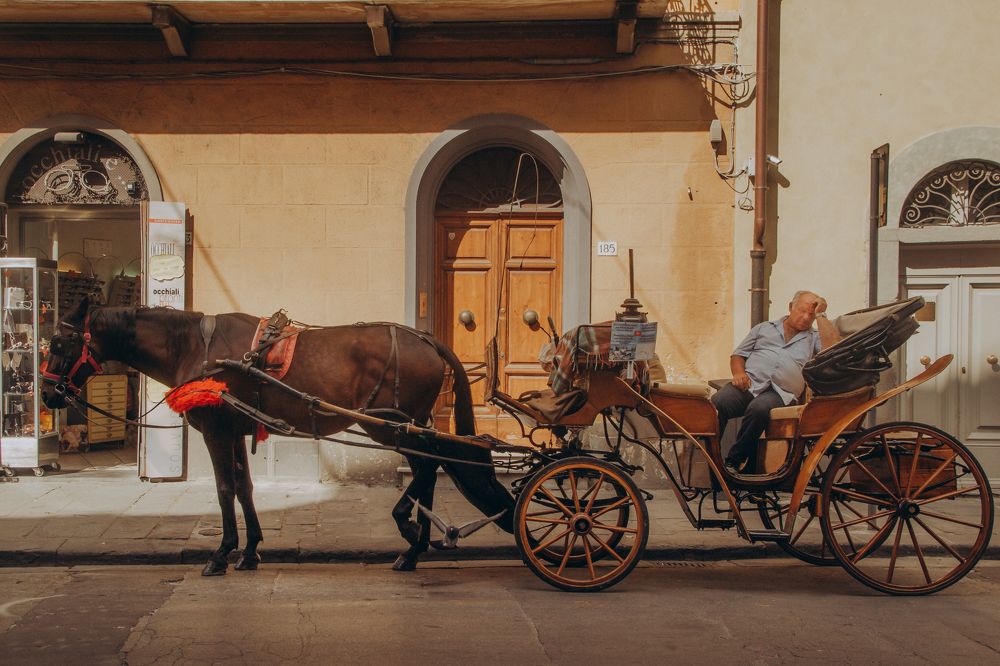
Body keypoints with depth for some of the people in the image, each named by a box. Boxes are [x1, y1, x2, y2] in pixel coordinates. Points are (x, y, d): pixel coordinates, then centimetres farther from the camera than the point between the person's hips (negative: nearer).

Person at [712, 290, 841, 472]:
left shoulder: (814, 338, 23)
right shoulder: (764, 328, 27)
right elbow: (738, 354, 24)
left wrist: (821, 315, 8)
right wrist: (738, 372, 1)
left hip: (780, 392, -1)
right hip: (749, 383, 2)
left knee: (759, 409, -39)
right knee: (716, 404, -31)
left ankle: (733, 461, -26)